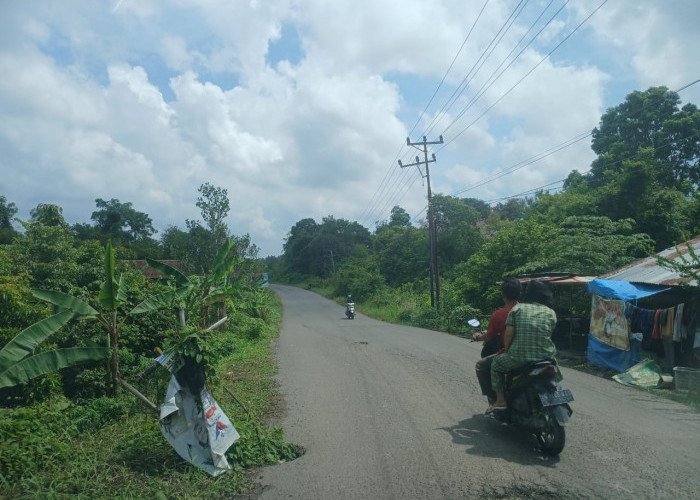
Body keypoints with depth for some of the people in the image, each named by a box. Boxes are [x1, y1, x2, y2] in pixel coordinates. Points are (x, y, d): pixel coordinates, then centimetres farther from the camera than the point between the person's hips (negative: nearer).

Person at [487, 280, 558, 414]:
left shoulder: (517, 308, 4)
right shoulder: (551, 313, 8)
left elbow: (509, 333, -4)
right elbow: (549, 335, 8)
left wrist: (506, 349, 12)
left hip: (518, 358, -2)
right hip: (545, 357, 2)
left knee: (496, 363, 24)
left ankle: (500, 399, 13)